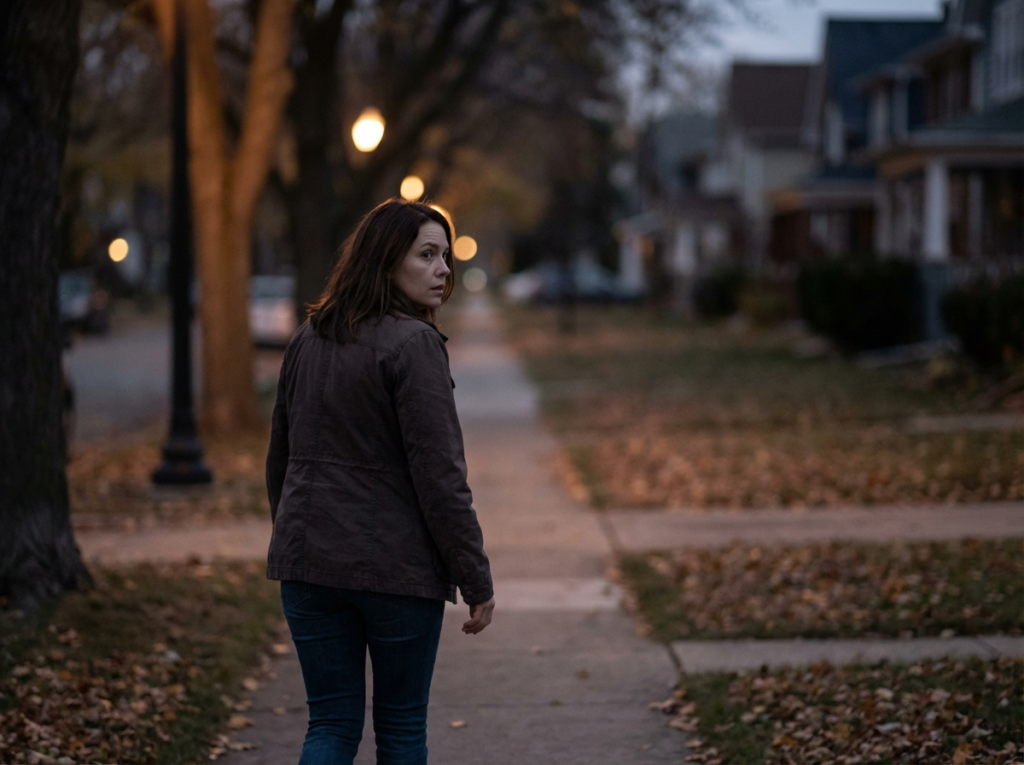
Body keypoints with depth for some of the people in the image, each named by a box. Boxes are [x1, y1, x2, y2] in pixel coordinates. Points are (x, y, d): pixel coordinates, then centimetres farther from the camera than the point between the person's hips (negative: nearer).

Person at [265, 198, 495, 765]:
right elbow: (439, 475, -17)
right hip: (397, 568, -6)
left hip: (309, 560, 6)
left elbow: (279, 459, 16)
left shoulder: (308, 340, 9)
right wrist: (476, 580, -11)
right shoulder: (413, 344, -14)